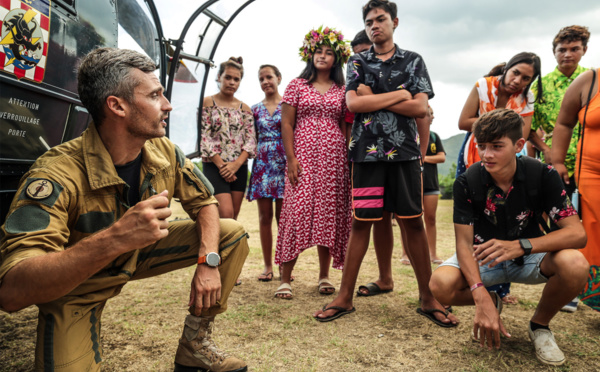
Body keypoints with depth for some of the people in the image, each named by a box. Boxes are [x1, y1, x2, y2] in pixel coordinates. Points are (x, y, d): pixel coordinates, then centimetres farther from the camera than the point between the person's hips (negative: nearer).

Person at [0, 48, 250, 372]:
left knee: (232, 234, -5)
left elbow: (204, 203, -3)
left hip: (138, 255, 5)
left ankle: (195, 345, 6)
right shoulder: (56, 174, -32)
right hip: (74, 288, -5)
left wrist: (208, 262, -21)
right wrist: (115, 238, -53)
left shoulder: (164, 153, -15)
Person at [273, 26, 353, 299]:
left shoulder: (342, 90, 13)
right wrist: (291, 158, -9)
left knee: (329, 215, 4)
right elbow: (286, 124, 1)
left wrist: (348, 158, 2)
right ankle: (285, 279, 0)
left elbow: (346, 126, 12)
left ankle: (324, 276, 16)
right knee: (296, 211, -8)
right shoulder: (297, 85, 8)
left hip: (333, 158, 3)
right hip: (303, 156, -2)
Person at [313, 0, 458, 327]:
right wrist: (398, 95, -4)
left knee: (413, 223, 0)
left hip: (404, 152, 0)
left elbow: (421, 108, -1)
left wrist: (373, 99, -5)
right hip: (366, 152, 0)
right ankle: (345, 297, 10)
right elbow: (353, 104, -3)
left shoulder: (413, 61, 12)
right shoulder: (357, 62, 14)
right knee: (361, 222, 1)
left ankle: (427, 298, 12)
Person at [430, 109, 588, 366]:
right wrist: (481, 298, -34)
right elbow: (464, 242, -20)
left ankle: (540, 325, 0)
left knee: (574, 264, -32)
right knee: (441, 284, -29)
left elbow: (577, 233, -22)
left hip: (529, 258, 1)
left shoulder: (543, 175, -16)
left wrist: (520, 245, -40)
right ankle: (492, 302, 9)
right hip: (483, 257, 0)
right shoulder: (467, 183, -17)